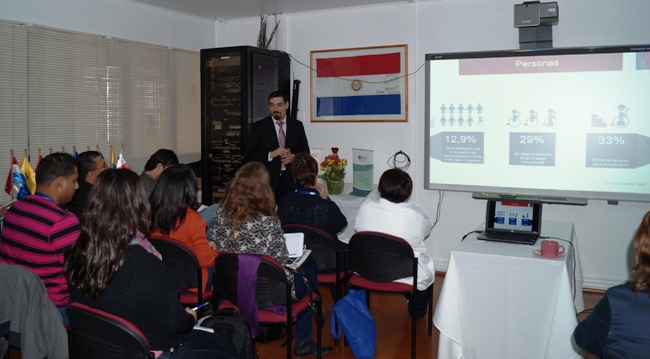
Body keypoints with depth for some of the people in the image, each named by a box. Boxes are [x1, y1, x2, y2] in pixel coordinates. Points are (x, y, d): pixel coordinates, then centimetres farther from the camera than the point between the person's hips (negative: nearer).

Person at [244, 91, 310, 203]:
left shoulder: (297, 125, 9)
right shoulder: (259, 127, 1)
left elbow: (305, 152, 13)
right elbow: (249, 156, -3)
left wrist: (293, 157, -8)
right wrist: (271, 154, -17)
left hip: (291, 180, 2)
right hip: (267, 181, -2)